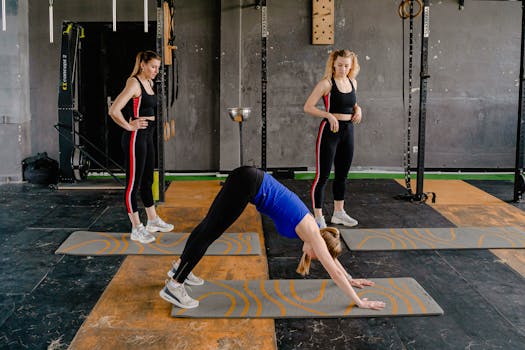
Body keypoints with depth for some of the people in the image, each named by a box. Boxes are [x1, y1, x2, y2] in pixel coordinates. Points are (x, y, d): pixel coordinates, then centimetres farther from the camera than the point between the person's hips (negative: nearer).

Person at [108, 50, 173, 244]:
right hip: (135, 138, -9)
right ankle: (136, 229, 8)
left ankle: (153, 220, 32)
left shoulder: (149, 83, 12)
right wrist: (129, 126, -14)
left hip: (147, 137, 9)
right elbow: (114, 111, -24)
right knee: (133, 183, 0)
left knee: (147, 180, 19)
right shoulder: (134, 83, -15)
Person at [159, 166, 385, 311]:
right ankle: (174, 286, -3)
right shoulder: (311, 232, -6)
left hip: (247, 180, 8)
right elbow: (333, 270, -4)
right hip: (247, 183, -8)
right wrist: (359, 302, 1)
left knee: (209, 224, 17)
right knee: (209, 232, -6)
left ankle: (180, 266, 29)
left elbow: (331, 259, 30)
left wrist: (350, 280, 37)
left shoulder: (310, 227, 14)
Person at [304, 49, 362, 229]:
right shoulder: (327, 83, -10)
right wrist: (329, 115, -25)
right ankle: (318, 217, 4)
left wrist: (358, 109, 5)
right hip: (330, 131, -7)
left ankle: (338, 212, 30)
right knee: (322, 175, -3)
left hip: (348, 131, 7)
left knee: (342, 174, 16)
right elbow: (308, 107, -14)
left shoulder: (353, 82, 9)